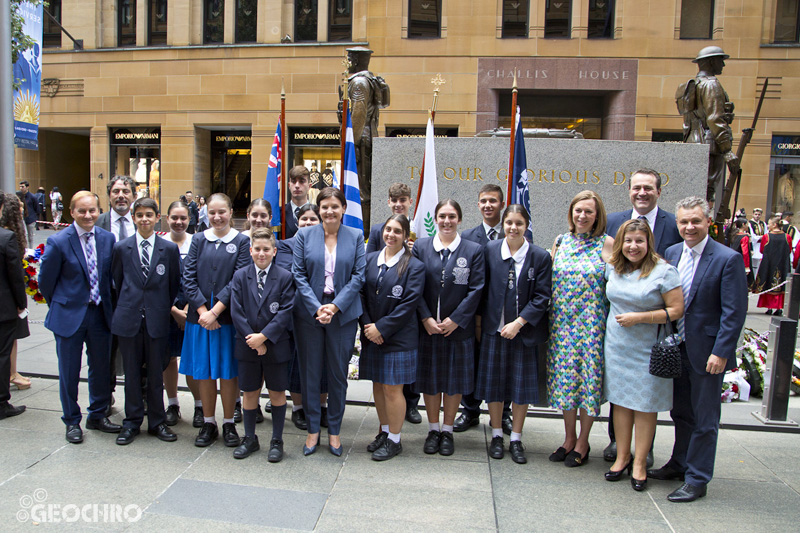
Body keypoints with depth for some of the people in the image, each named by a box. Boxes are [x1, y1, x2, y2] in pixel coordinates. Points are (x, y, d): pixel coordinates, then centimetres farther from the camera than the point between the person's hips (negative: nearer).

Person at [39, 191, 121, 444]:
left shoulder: (107, 238, 0)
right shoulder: (58, 242, -12)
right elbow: (46, 281, -3)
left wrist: (105, 303, 9)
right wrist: (59, 307, 6)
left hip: (100, 313, 4)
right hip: (69, 315, -4)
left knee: (101, 368, 13)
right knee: (69, 372, 8)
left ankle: (98, 416, 31)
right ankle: (72, 422, 26)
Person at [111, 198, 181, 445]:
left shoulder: (169, 249, 0)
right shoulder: (121, 248, 3)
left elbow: (174, 284, 6)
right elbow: (116, 282, 10)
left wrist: (163, 308, 7)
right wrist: (127, 306, 10)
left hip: (157, 320, 0)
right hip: (129, 319, 1)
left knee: (156, 373, 9)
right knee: (132, 373, 9)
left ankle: (157, 422, 22)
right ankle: (132, 422, 23)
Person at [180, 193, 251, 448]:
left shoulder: (241, 241, -1)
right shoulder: (199, 240, 7)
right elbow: (188, 278, 0)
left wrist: (215, 311, -15)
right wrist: (203, 310, -11)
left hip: (228, 317, -2)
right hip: (200, 316, 2)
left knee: (228, 371, 4)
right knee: (204, 371, 9)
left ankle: (228, 424, 19)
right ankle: (208, 423, 23)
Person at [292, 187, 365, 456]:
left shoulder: (356, 237, 3)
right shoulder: (304, 235, 3)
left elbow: (358, 275, -3)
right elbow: (298, 275, -2)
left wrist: (335, 306, -13)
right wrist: (317, 308, -13)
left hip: (343, 314, 0)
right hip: (308, 313, 0)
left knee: (338, 373, 8)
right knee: (310, 373, 7)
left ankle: (334, 430, 24)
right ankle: (313, 429, 23)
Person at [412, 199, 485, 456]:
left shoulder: (474, 250, -1)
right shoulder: (420, 247, 2)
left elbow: (475, 290, -5)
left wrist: (455, 320, -12)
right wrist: (426, 318, -11)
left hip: (459, 327, -1)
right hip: (427, 326, 1)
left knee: (454, 380, 10)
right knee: (430, 379, 11)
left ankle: (447, 430, 27)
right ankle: (433, 429, 29)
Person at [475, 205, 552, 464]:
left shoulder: (540, 256, -4)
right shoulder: (490, 250, -1)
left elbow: (542, 297, -6)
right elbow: (482, 289, 3)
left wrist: (518, 322, -13)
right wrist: (480, 322, -1)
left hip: (524, 331, -1)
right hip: (493, 328, 1)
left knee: (522, 385, 8)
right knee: (493, 383, 9)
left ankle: (516, 440, 24)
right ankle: (497, 436, 27)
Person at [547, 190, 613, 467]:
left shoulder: (606, 243, -4)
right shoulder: (561, 241, 8)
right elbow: (549, 279, 13)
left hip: (592, 321, -4)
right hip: (562, 322, 4)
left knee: (589, 378, 4)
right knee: (564, 376, 9)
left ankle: (583, 442, 20)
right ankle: (569, 438, 25)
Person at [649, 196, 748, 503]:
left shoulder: (728, 259, -13)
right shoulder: (671, 253, 4)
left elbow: (734, 312, -14)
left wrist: (721, 352, -17)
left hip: (706, 351, -6)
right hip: (676, 348, 6)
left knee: (704, 419, 7)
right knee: (681, 412, 20)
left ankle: (697, 479, 20)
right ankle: (680, 464, 38)